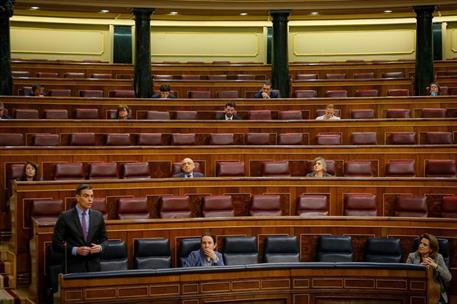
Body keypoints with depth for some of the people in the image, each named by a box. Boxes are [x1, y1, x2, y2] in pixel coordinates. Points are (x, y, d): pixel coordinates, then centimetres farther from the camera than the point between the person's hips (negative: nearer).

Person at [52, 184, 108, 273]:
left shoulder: (98, 216, 6)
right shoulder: (65, 217, -5)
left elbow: (104, 239, 13)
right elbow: (56, 244, -5)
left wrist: (100, 247, -9)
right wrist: (75, 250, -18)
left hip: (93, 266, 3)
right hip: (74, 267, -3)